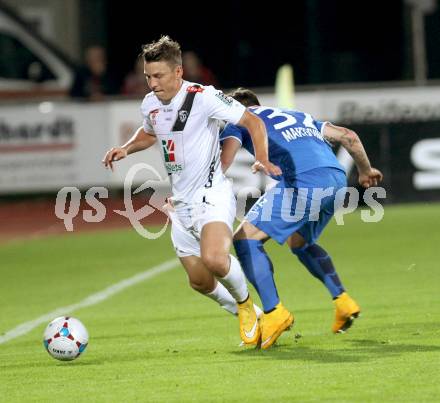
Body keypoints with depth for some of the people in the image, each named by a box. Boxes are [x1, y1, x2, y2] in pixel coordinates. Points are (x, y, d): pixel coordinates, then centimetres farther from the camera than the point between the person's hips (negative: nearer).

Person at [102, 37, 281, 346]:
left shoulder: (203, 97, -16)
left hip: (212, 195, -7)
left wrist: (262, 160, -24)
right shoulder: (150, 105, 5)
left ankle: (245, 303, -1)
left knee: (214, 259, -32)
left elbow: (253, 122, -9)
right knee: (199, 280, 6)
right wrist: (127, 149, 9)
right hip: (181, 202, 7)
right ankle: (248, 317, 31)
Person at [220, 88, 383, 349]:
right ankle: (343, 301, 19)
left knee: (246, 239, -1)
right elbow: (349, 137, 33)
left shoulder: (238, 120, 19)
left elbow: (224, 162, 0)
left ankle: (274, 312, -14)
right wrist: (366, 171, 47)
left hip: (303, 182, -7)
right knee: (299, 242, 30)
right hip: (337, 180, 7)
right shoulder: (296, 115, 36)